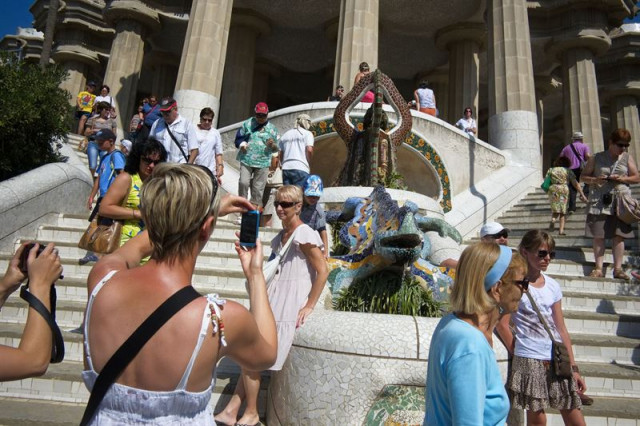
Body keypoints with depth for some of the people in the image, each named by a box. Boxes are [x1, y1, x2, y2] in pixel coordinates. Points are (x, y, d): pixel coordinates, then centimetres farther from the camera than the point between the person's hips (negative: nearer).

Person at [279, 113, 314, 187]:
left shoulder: (285, 135, 19)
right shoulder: (307, 133, 4)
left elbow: (281, 155, 16)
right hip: (301, 169, -5)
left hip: (286, 168, 5)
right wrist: (308, 162, 5)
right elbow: (309, 150, -9)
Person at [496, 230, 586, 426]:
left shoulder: (553, 286, 7)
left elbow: (561, 329, 9)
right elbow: (502, 324, -11)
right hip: (530, 362, -5)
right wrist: (518, 354, -5)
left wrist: (573, 367, 9)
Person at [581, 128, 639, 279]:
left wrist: (622, 179, -11)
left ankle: (618, 268, 9)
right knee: (598, 235, -2)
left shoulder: (627, 158, 9)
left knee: (619, 235, 2)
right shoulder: (596, 158, 3)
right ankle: (598, 268, 3)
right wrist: (595, 180, -15)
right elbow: (583, 177, 5)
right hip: (599, 202, -2)